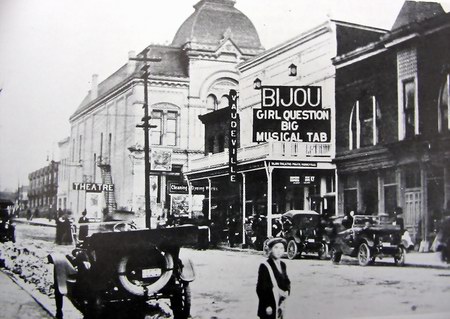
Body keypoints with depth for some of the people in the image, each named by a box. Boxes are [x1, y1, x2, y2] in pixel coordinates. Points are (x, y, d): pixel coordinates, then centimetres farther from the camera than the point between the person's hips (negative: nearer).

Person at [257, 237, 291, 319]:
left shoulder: (282, 265, 11)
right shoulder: (264, 266, -12)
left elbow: (286, 282, 17)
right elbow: (261, 288, -13)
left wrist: (287, 291, -5)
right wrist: (267, 306, -17)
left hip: (280, 306, 7)